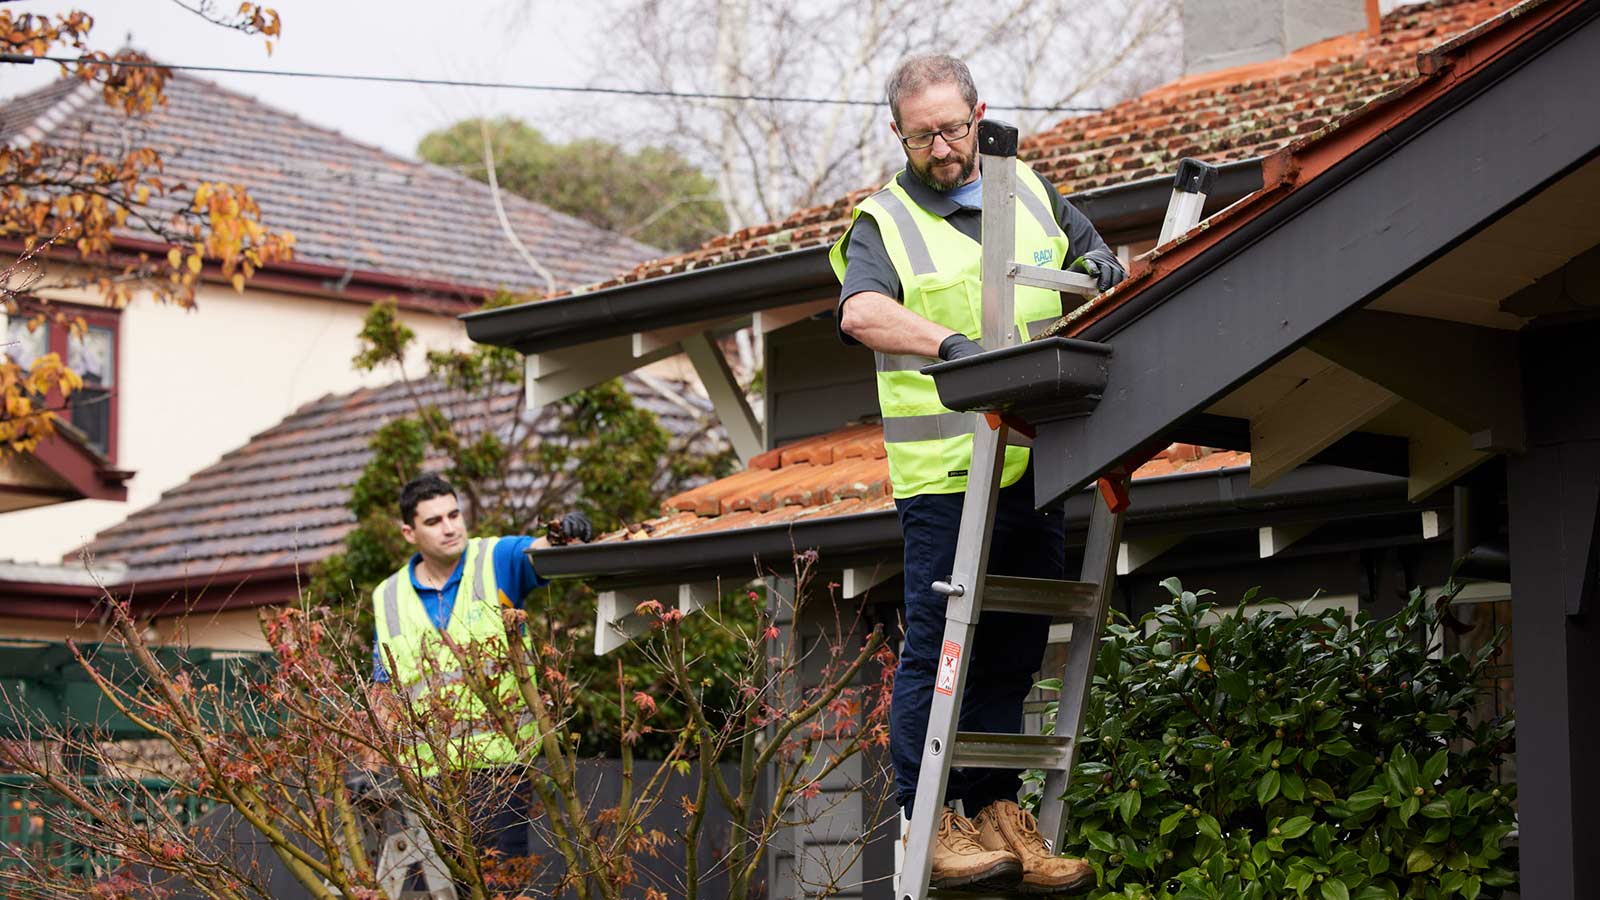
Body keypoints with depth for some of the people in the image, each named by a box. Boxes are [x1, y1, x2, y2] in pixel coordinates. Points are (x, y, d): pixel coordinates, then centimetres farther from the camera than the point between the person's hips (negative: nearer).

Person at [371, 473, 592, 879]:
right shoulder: (389, 598, 9)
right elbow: (384, 689, 15)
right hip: (426, 775, 2)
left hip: (500, 763, -2)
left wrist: (564, 536, -42)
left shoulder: (496, 560, 2)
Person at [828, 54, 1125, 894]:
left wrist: (1100, 263, 6)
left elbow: (1088, 246, 31)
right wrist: (952, 343, -36)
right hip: (944, 473, -5)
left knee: (1013, 649, 9)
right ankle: (928, 821, -2)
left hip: (1037, 466, 5)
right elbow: (860, 311, -21)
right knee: (938, 648, -6)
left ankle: (996, 810, 16)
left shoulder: (1030, 190, 15)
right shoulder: (884, 221, -2)